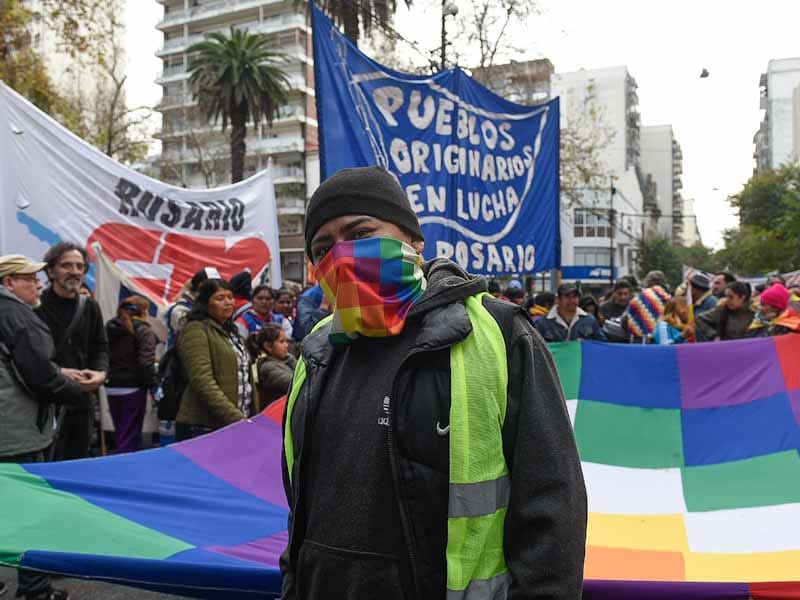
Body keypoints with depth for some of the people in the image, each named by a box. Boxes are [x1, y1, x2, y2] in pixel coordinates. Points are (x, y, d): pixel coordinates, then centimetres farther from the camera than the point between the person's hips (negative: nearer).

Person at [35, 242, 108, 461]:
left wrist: (101, 373, -4)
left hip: (81, 401, 6)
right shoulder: (35, 306, -8)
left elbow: (100, 347, 16)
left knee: (78, 463, 16)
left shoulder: (90, 307, 11)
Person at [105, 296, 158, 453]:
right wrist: (153, 385, -9)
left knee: (120, 434, 17)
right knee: (130, 436, 0)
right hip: (133, 388, -6)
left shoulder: (110, 328, 9)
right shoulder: (143, 330, -9)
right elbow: (145, 362, -18)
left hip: (112, 387, 6)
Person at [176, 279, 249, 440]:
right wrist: (235, 417, -22)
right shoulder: (196, 330, -7)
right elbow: (203, 381, -17)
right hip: (202, 427, -7)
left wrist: (244, 417, 15)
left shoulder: (230, 330, 18)